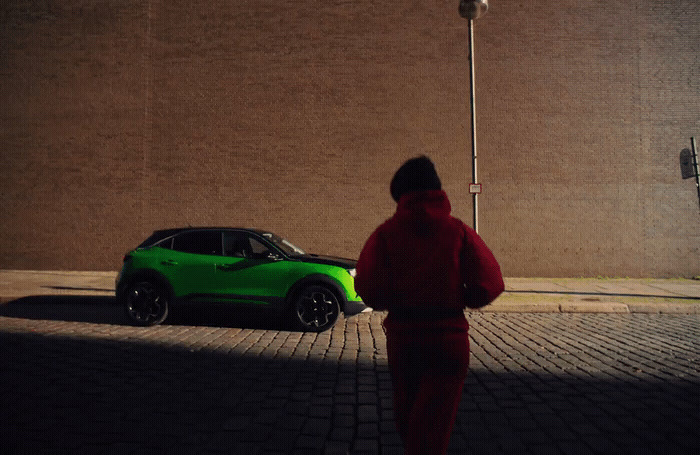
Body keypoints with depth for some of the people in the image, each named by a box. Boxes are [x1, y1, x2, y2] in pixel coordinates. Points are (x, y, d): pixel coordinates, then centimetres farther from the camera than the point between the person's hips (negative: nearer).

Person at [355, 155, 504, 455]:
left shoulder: (386, 233, -4)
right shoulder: (458, 231, -3)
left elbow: (369, 290, -13)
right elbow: (489, 284, -10)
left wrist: (396, 301, 7)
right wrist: (460, 299, 9)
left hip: (402, 335, 1)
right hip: (448, 336, -1)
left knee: (407, 413, 24)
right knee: (435, 420, 7)